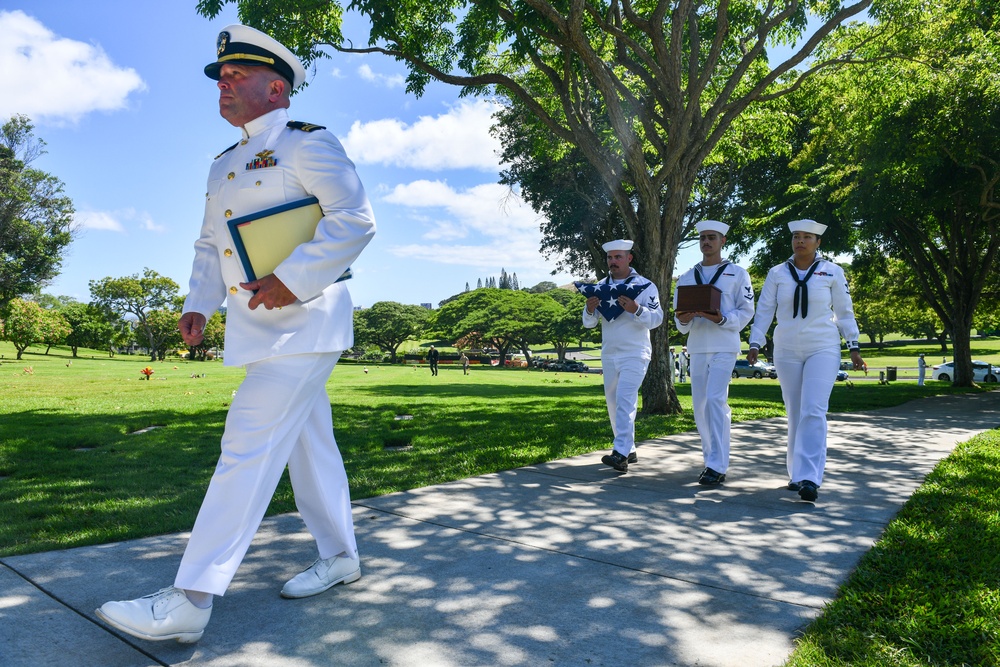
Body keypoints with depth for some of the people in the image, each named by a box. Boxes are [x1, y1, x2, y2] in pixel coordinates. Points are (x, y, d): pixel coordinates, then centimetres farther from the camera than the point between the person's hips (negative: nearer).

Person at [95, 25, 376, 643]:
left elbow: (355, 220, -16)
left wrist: (291, 280, -23)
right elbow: (210, 244, 23)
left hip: (303, 322, -9)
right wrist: (199, 304, 8)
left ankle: (191, 602, -8)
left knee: (250, 446, -12)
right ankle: (340, 557, 26)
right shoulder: (225, 164, 21)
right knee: (308, 442, 13)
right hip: (258, 328, 9)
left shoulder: (307, 143, -5)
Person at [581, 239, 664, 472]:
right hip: (609, 355, 6)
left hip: (635, 354, -6)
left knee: (625, 401, -18)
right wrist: (590, 311, -16)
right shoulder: (600, 287, 9)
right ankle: (630, 451, 22)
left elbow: (656, 319, -12)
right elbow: (589, 323, 6)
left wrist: (636, 309, -30)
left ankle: (620, 454, -22)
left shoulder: (645, 286, -4)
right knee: (614, 404, 10)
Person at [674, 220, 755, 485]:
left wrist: (721, 319, -18)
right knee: (701, 406, 6)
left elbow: (746, 311, 1)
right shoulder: (686, 278, 15)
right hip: (697, 347, 5)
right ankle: (711, 460, 19)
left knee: (715, 399, -16)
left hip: (724, 347, -4)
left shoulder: (737, 273, 5)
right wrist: (682, 320, -10)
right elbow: (680, 323, 14)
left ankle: (718, 466, -13)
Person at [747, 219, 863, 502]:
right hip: (787, 351, 2)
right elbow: (764, 310, 4)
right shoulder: (777, 273, 5)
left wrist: (853, 347, 4)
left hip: (823, 350, -2)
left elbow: (844, 311, 6)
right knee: (795, 413, 8)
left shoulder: (832, 272, 2)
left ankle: (809, 478, -17)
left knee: (813, 412, -14)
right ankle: (797, 472, 18)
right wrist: (755, 344, -3)